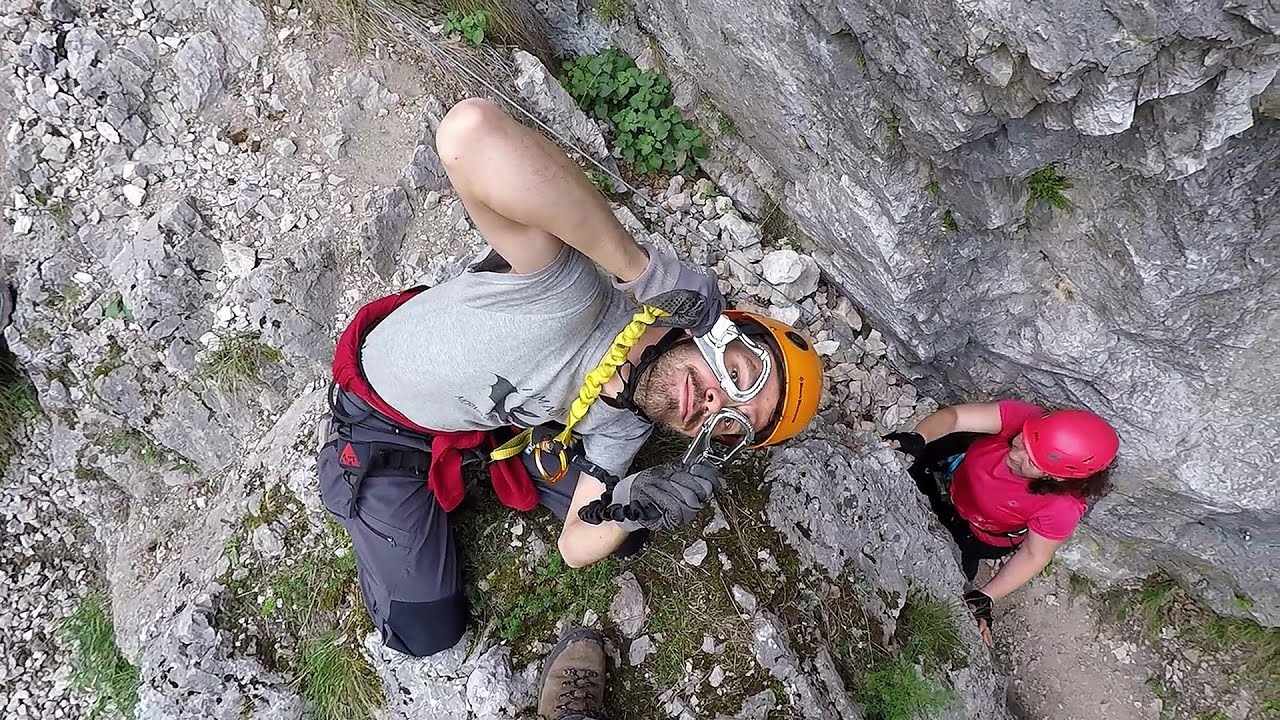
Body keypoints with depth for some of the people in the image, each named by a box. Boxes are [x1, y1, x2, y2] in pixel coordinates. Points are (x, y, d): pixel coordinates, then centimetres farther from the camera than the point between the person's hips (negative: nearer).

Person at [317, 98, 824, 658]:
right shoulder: (573, 294, -41)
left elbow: (576, 546, -8)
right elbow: (468, 131, -58)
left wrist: (628, 513, -33)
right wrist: (640, 268, -53)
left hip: (489, 418, 5)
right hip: (380, 431, -5)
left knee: (624, 539, 4)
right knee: (427, 632, -5)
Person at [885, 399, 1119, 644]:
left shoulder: (1063, 506, -38)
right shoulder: (1024, 417, -37)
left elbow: (1033, 556, -23)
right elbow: (952, 416, -37)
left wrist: (983, 598, -27)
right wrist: (915, 440, -57)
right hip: (950, 472, 2)